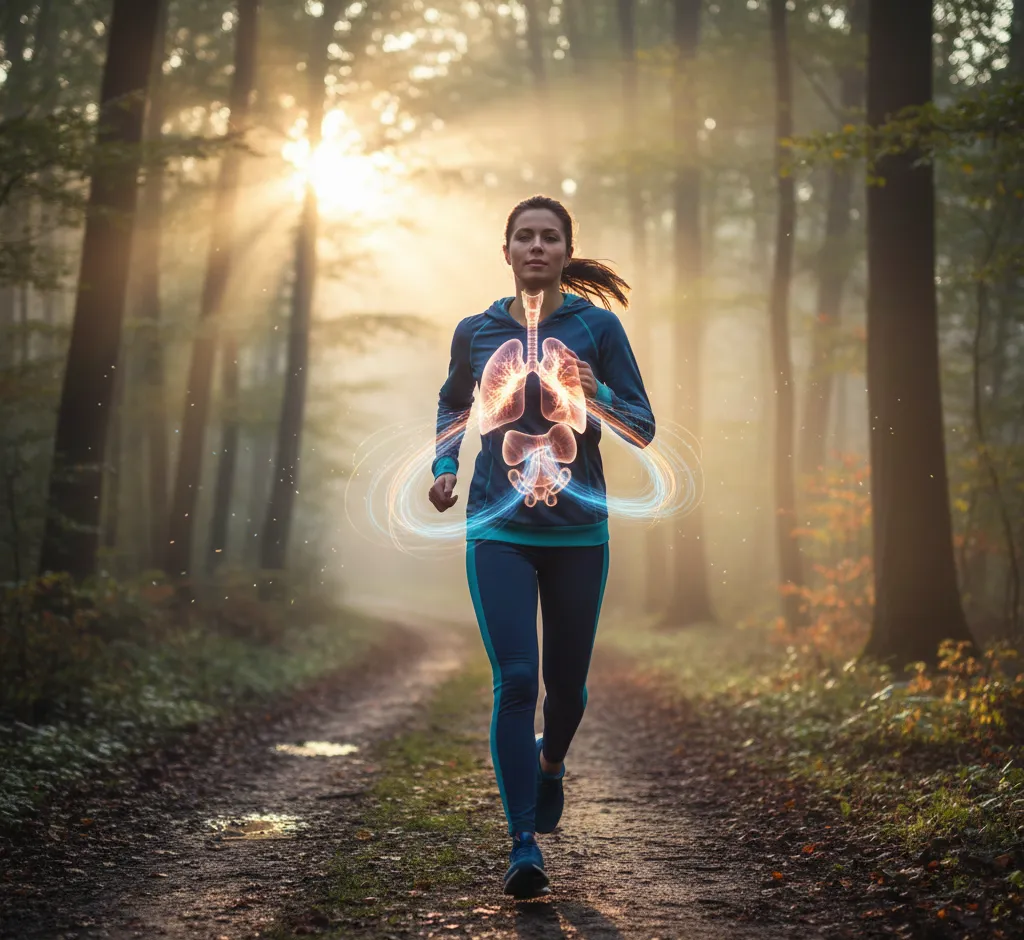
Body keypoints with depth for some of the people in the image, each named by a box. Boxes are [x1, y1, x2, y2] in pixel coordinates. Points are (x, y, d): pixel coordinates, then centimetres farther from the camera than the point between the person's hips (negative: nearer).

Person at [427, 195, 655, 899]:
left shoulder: (597, 326, -1)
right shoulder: (476, 331, 4)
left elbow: (644, 428, 0)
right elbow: (453, 405, 23)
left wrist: (597, 399, -20)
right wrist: (444, 466, 6)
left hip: (578, 530, 0)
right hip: (498, 530, 0)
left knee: (567, 682, 12)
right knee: (514, 681, -12)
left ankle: (550, 762, 47)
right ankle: (524, 845, -6)